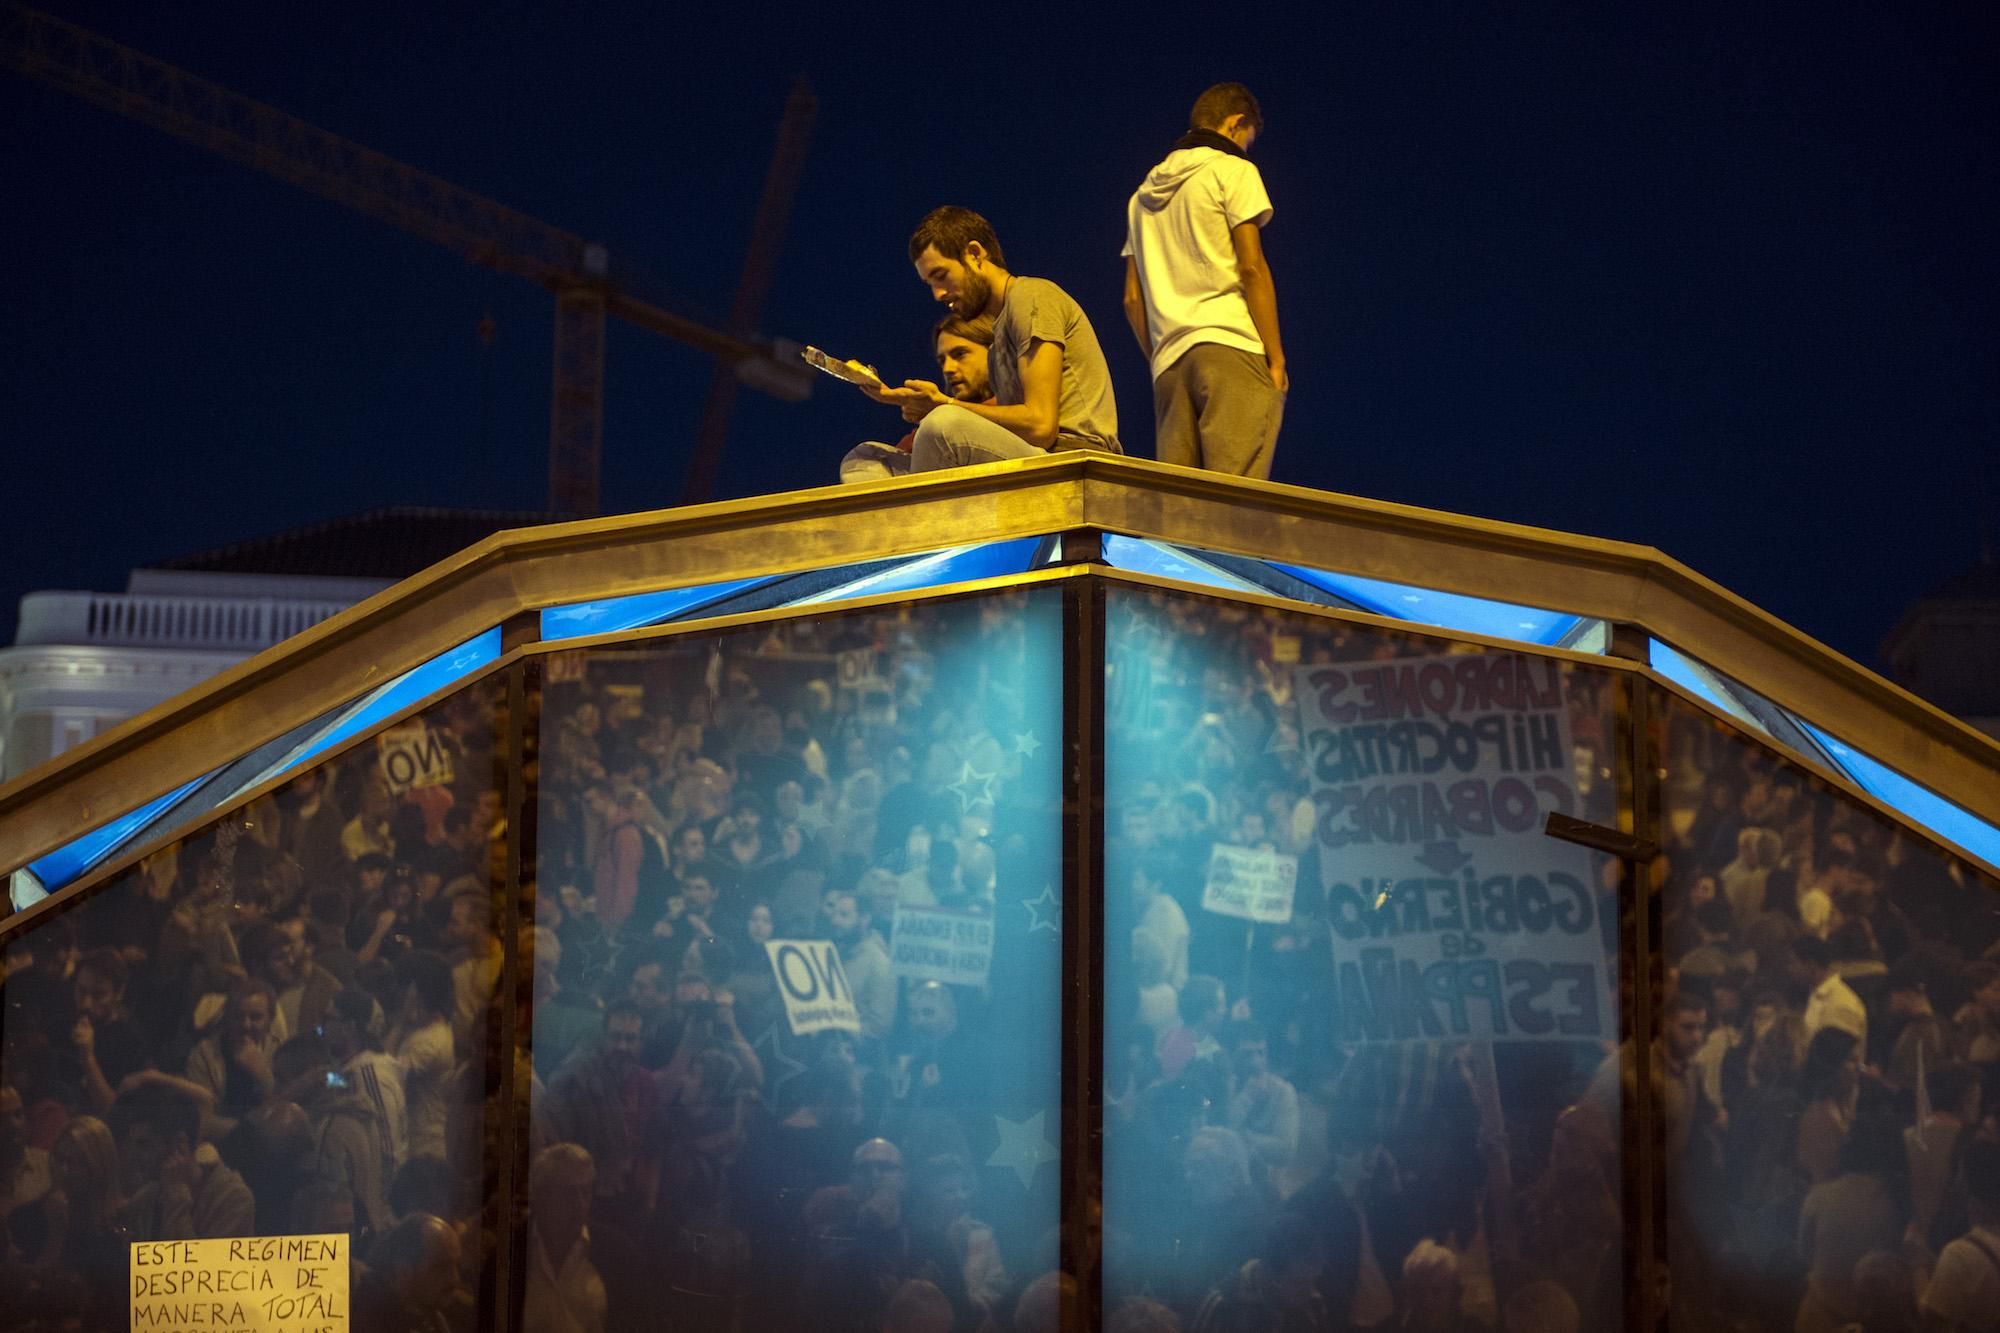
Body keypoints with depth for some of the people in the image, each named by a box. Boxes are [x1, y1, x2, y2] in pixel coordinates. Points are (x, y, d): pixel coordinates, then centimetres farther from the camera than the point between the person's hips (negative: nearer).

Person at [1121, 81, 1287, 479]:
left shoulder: (1146, 192, 23)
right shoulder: (1232, 171, 4)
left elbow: (1132, 298, 19)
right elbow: (1252, 268, -6)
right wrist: (1276, 358, -5)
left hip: (1169, 360, 6)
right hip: (1231, 347, -6)